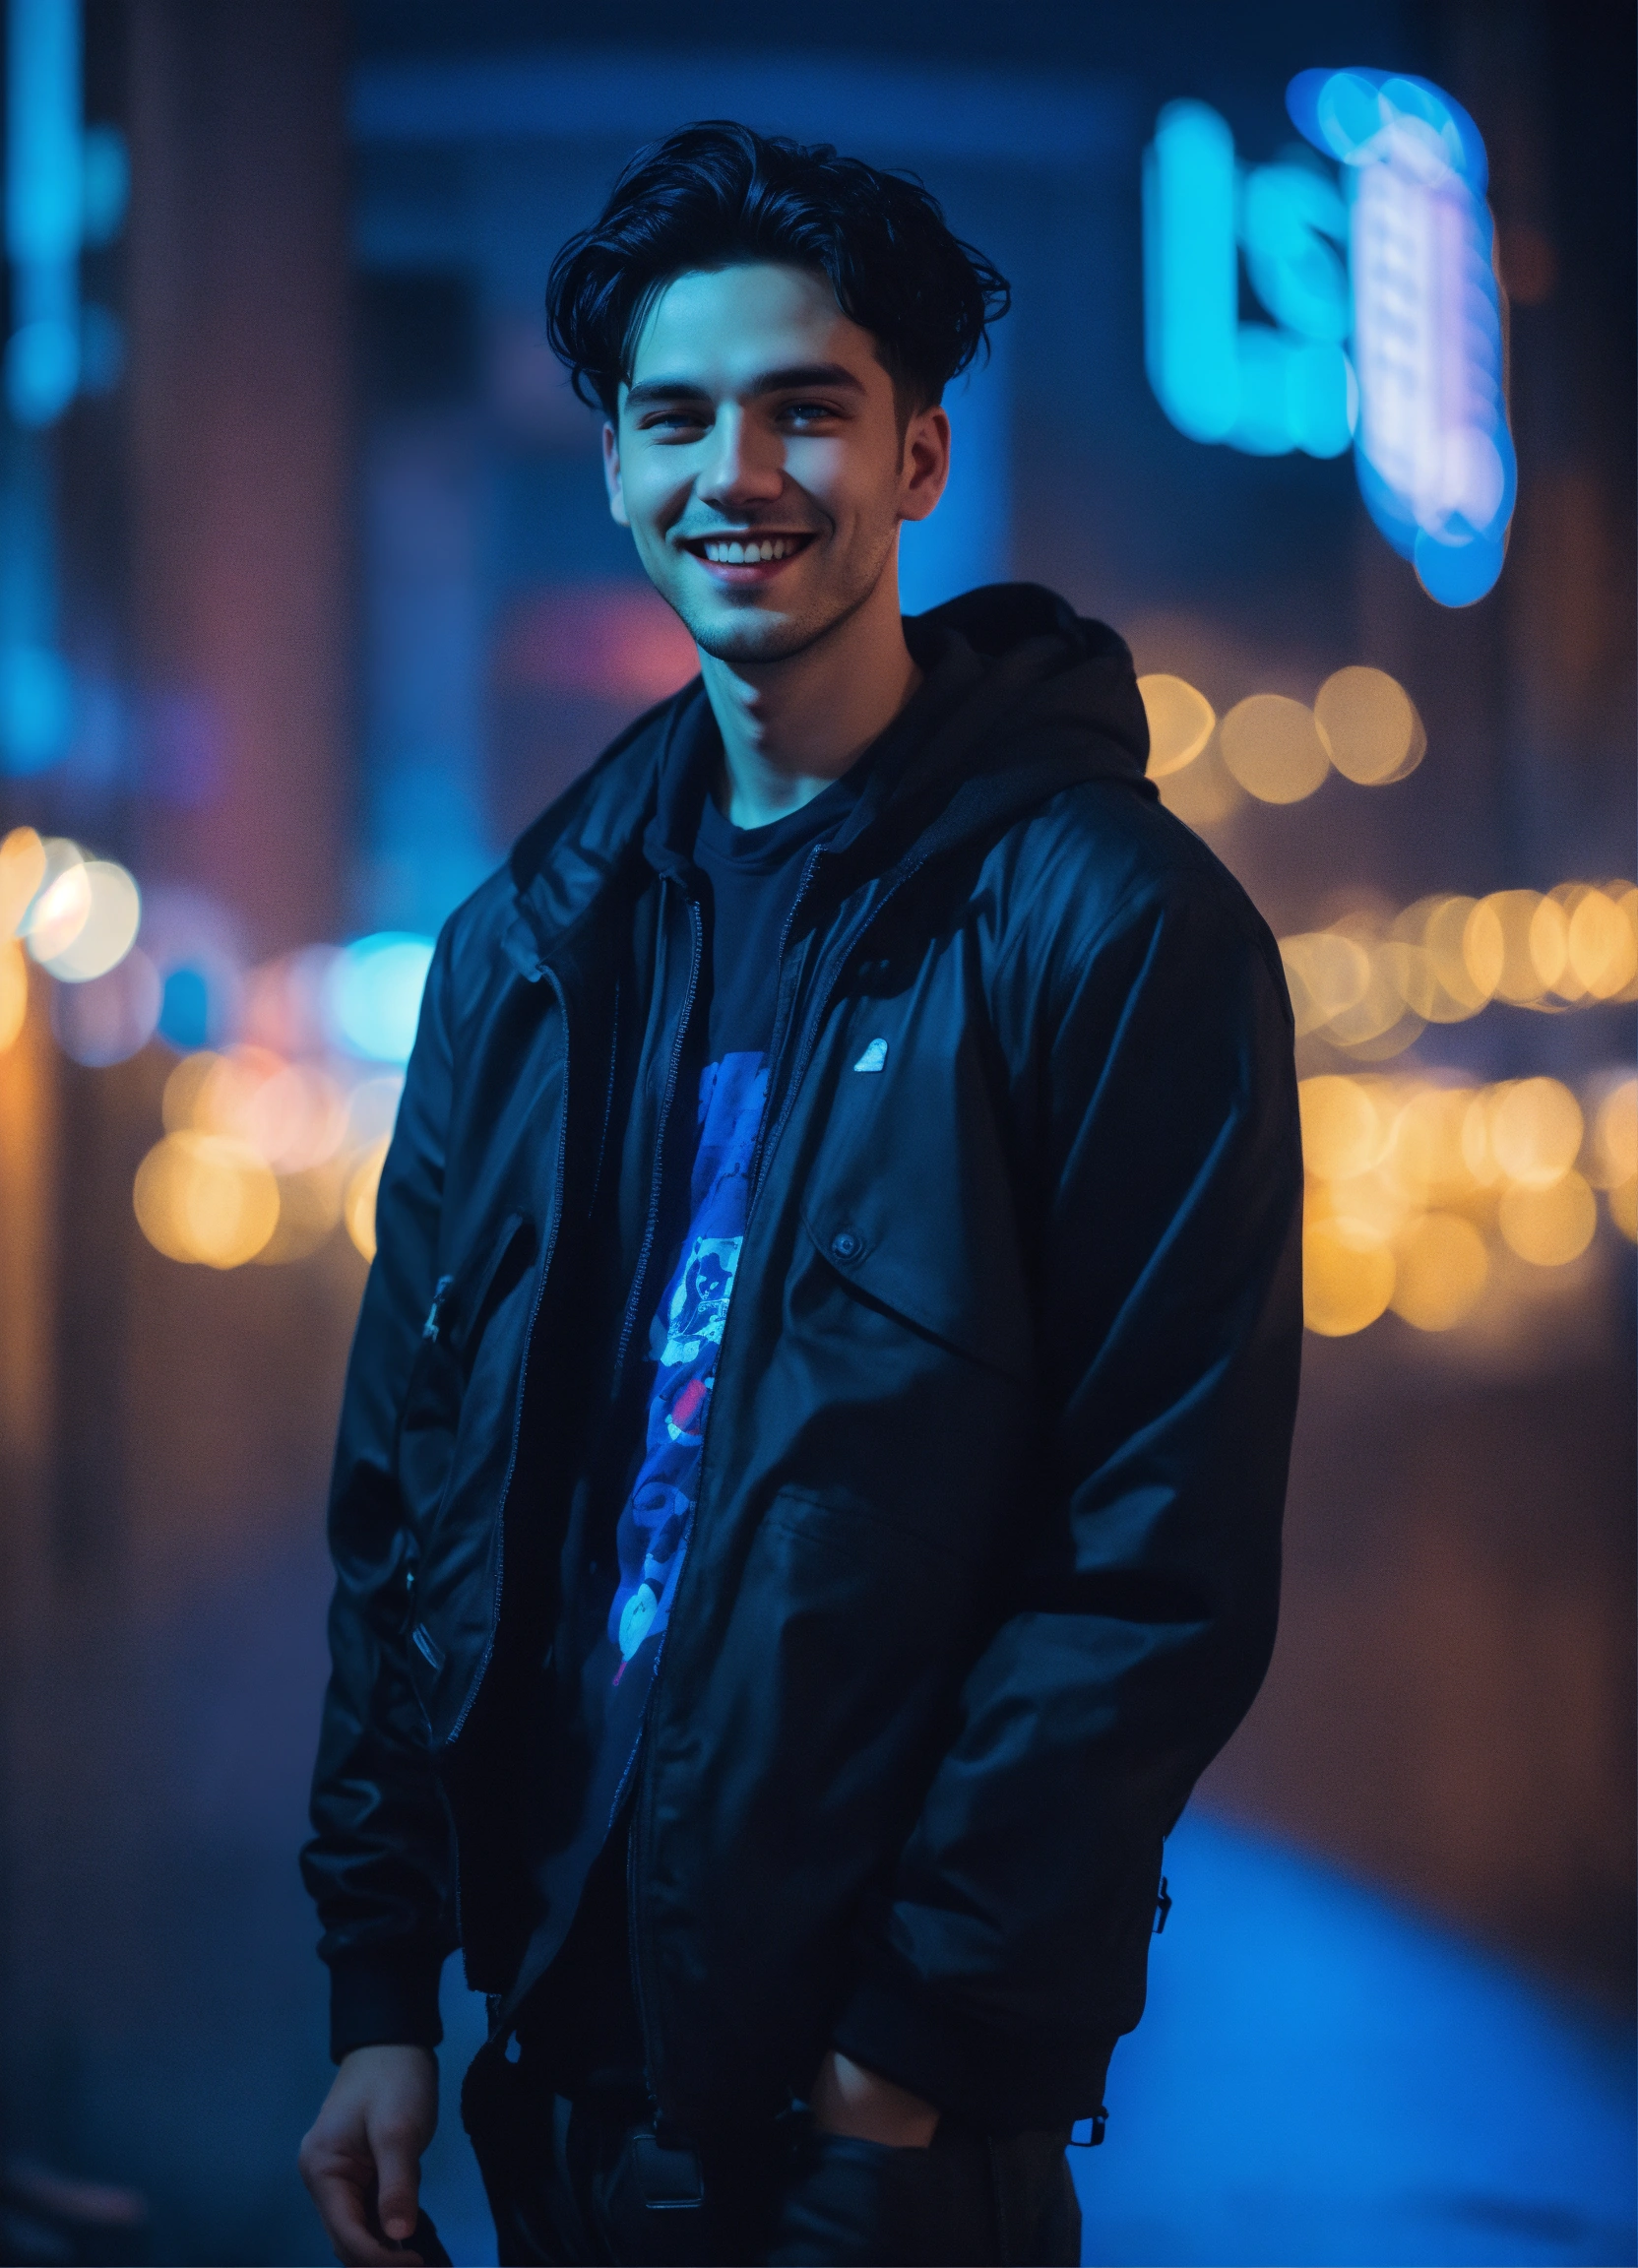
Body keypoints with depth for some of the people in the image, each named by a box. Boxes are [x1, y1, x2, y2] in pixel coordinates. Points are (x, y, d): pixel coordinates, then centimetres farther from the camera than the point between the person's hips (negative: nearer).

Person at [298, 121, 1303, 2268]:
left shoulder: (1107, 923, -11)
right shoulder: (534, 939, 6)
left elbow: (1169, 1558, -14)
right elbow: (409, 1483, 9)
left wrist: (932, 2033, -15)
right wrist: (383, 1981, 4)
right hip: (564, 2040, 5)